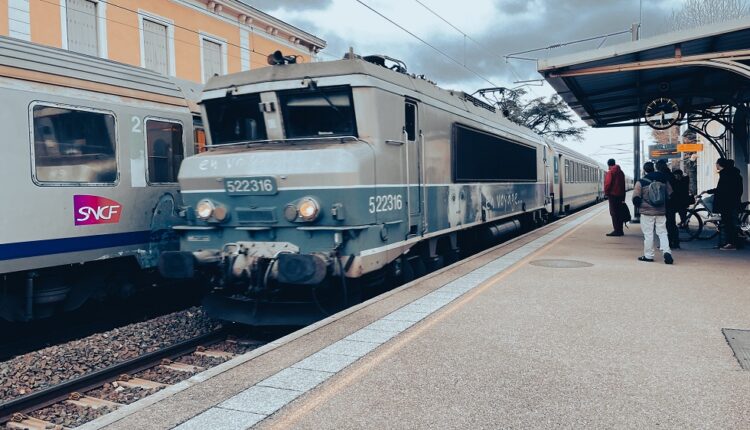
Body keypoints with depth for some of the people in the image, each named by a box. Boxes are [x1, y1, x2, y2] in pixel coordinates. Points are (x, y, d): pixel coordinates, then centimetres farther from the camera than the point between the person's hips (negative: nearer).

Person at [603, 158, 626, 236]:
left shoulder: (610, 172, -10)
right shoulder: (620, 172, 14)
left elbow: (608, 184, -16)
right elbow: (623, 184, 17)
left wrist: (606, 193, -2)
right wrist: (623, 197, 20)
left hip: (613, 195, -8)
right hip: (620, 195, 8)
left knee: (614, 213, -6)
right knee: (619, 212, 12)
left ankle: (617, 230, -8)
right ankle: (620, 230, 15)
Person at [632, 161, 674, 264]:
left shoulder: (641, 182, -8)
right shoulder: (664, 180, 5)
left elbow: (636, 198, -8)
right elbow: (670, 194, 13)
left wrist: (639, 206, 11)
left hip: (647, 212, -3)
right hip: (661, 212, 3)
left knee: (648, 234, 4)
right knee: (662, 232, 10)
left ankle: (648, 255, 9)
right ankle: (666, 252, -7)